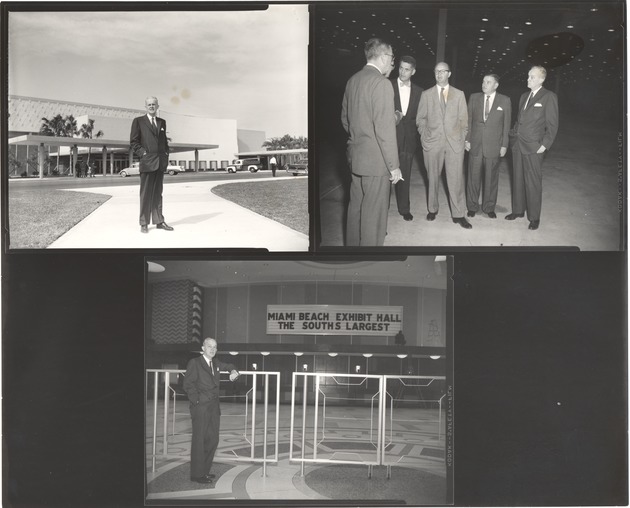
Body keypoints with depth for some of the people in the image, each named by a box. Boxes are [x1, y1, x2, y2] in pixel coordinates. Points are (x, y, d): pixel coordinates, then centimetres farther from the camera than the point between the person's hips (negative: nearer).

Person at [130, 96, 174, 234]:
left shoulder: (162, 122, 15)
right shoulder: (138, 121, 2)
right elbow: (134, 142, -1)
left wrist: (166, 155, 8)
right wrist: (142, 153, -11)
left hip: (161, 162, 5)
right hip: (147, 162, -5)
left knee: (158, 193, 9)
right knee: (146, 193, -2)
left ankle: (159, 221, 13)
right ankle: (144, 223, 1)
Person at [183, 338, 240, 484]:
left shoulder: (215, 363, 16)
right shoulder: (194, 363, -5)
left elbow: (228, 366, 35)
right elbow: (188, 385, -8)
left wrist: (233, 371, 13)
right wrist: (197, 400, -12)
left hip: (214, 407, 7)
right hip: (201, 408, -7)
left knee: (213, 439, 8)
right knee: (199, 440, -5)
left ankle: (205, 471, 19)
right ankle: (197, 474, 0)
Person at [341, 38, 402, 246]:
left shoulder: (353, 80, 7)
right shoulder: (381, 83, -18)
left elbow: (345, 118, 17)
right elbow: (385, 129, -21)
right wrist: (393, 165, -16)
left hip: (355, 155, 9)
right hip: (375, 159, -9)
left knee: (356, 206, 17)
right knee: (374, 212, -1)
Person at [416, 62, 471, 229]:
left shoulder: (459, 94, 9)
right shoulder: (426, 94, 8)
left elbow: (464, 119, 10)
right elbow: (421, 119, 11)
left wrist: (462, 138, 3)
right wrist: (425, 136, 2)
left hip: (454, 143, 0)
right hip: (432, 142, 0)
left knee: (456, 179, -5)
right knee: (433, 178, 6)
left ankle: (458, 214, -1)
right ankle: (432, 209, 20)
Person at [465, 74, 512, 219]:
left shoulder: (505, 101, 0)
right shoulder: (474, 98, 5)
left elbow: (506, 125, 2)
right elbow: (468, 120, 8)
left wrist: (504, 145, -2)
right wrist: (467, 140, 2)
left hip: (494, 146, -1)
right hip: (475, 145, 1)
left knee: (491, 178, 5)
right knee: (473, 176, 5)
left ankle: (489, 208, 16)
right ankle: (472, 207, 15)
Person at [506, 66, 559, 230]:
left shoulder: (549, 97, -6)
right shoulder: (524, 96, 16)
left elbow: (552, 124, -8)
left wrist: (545, 144, -13)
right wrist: (513, 135, 12)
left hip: (534, 148, -7)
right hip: (517, 145, 7)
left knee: (533, 182, -3)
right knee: (517, 179, 13)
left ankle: (534, 217, 4)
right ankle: (518, 210, 25)